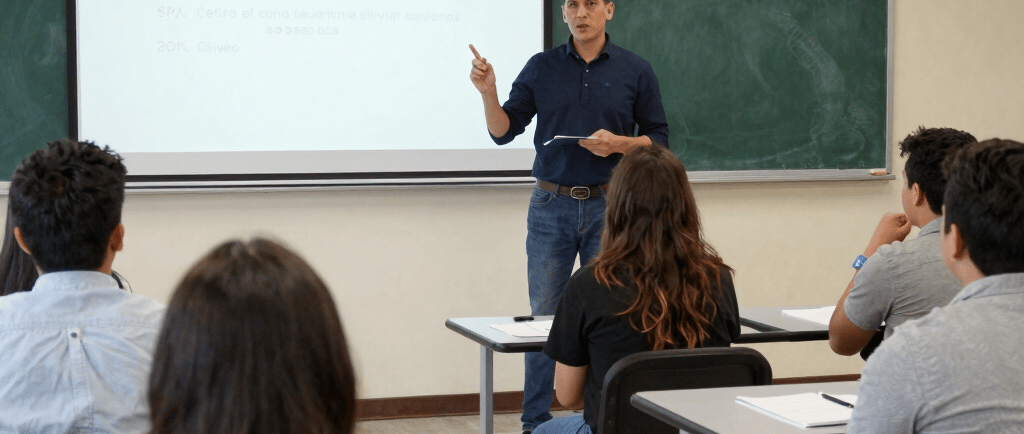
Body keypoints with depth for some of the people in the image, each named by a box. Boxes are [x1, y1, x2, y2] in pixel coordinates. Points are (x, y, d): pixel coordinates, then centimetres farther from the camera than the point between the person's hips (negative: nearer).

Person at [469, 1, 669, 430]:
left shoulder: (636, 71, 2)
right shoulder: (541, 68, 4)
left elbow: (658, 138, 5)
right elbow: (503, 131, 4)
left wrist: (620, 143, -13)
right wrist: (488, 92, -13)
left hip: (609, 206, 0)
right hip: (551, 205, 1)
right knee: (544, 316, 5)